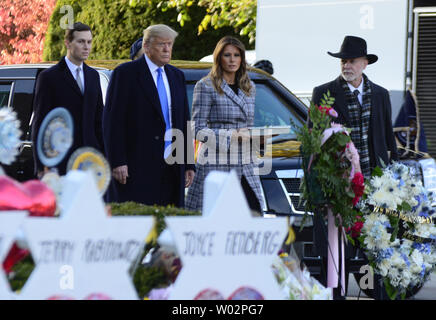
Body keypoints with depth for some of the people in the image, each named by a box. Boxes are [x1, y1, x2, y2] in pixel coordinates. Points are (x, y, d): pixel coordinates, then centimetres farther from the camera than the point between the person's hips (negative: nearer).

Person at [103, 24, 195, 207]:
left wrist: (189, 165, 14)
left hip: (171, 168, 6)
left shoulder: (177, 76, 17)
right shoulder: (126, 73, -2)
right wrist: (117, 162, -15)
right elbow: (112, 122, -7)